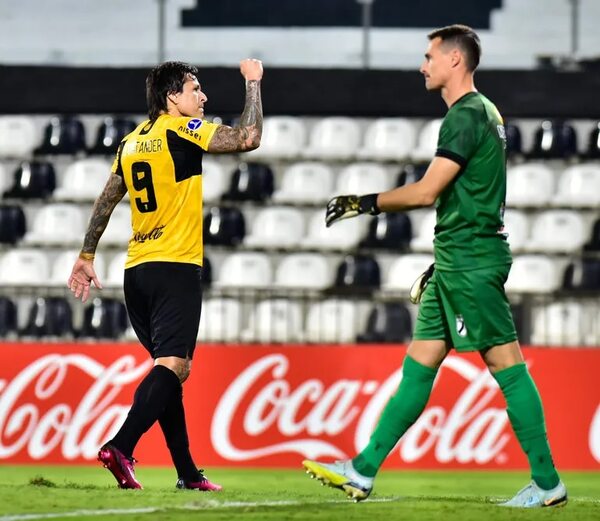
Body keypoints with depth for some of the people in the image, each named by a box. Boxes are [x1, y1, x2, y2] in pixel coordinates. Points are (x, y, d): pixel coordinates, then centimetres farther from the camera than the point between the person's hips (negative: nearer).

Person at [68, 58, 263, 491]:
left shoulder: (131, 143, 14)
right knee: (173, 366, -14)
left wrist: (87, 256, 25)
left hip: (137, 271, 8)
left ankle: (187, 471, 12)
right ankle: (120, 447, -32)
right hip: (176, 266, -8)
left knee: (170, 368, 12)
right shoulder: (182, 130, -7)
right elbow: (248, 139, -14)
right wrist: (254, 84, -2)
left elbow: (105, 203, 18)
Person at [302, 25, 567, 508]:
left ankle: (547, 483, -5)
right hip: (459, 263, 10)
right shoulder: (482, 113, 18)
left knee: (506, 364, -8)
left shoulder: (467, 116, -13)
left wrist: (363, 203, -8)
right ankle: (363, 472, 12)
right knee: (418, 365, 10)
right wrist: (444, 261, 26)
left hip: (470, 263, -10)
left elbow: (427, 191, -18)